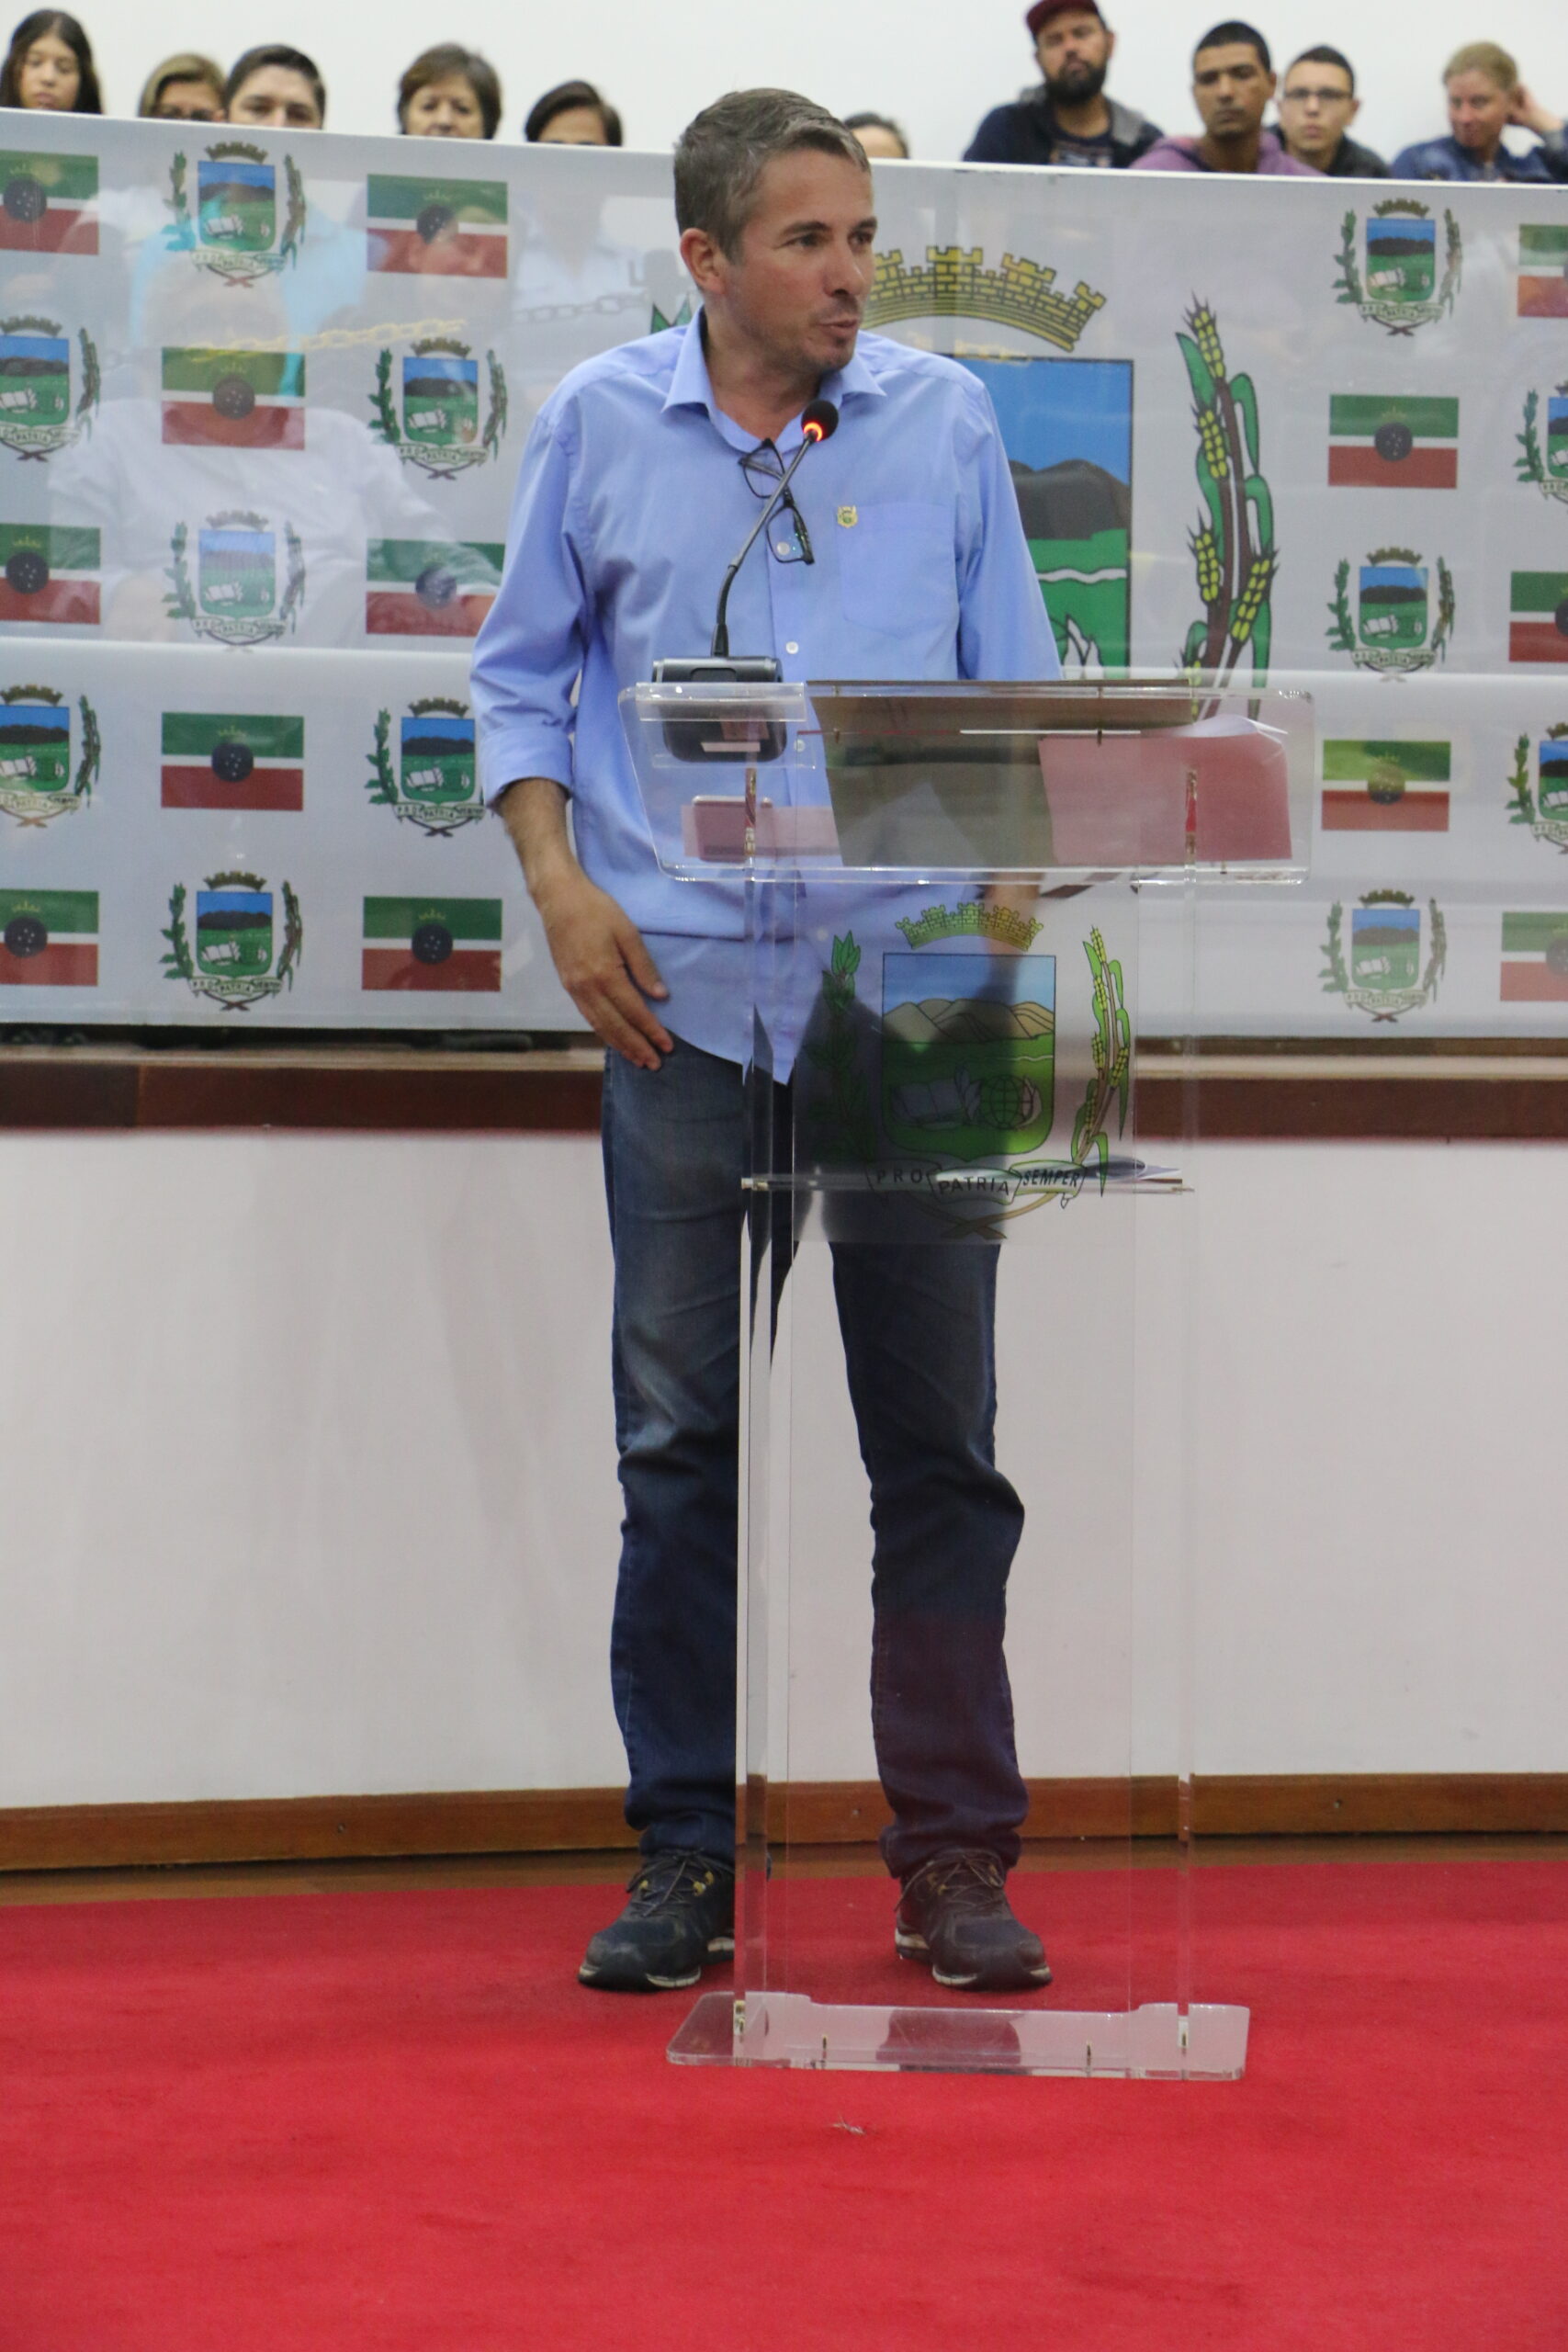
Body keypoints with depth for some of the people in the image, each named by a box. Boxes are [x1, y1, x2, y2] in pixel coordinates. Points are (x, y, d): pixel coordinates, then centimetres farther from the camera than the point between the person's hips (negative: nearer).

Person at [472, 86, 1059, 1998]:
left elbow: (1015, 694, 10)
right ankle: (687, 1856, 12)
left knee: (938, 1442, 3)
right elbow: (520, 674, 11)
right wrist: (562, 886, -3)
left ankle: (954, 1858, 12)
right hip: (686, 993, 0)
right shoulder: (602, 423, 5)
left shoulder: (945, 422, 6)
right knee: (681, 1442, 3)